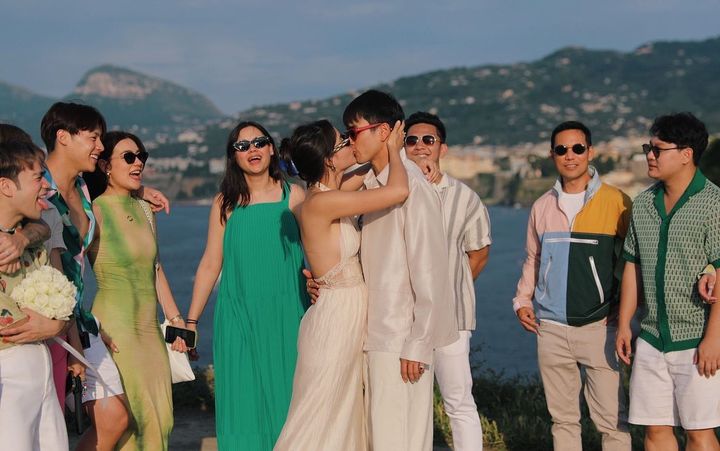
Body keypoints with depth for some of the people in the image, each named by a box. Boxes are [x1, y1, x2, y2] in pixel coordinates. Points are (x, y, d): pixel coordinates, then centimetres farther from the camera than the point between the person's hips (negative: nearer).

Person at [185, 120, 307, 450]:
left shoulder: (294, 196, 3)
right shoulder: (225, 203, 5)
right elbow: (210, 265, 7)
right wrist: (190, 320, 6)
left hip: (286, 315, 0)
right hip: (239, 316, 1)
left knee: (286, 399, 4)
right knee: (242, 403, 2)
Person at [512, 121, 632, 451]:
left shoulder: (616, 202, -4)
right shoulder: (542, 206, 9)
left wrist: (623, 307, -5)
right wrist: (522, 300, 8)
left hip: (599, 325, -4)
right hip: (551, 327, 4)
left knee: (611, 418, -4)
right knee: (562, 417, 11)